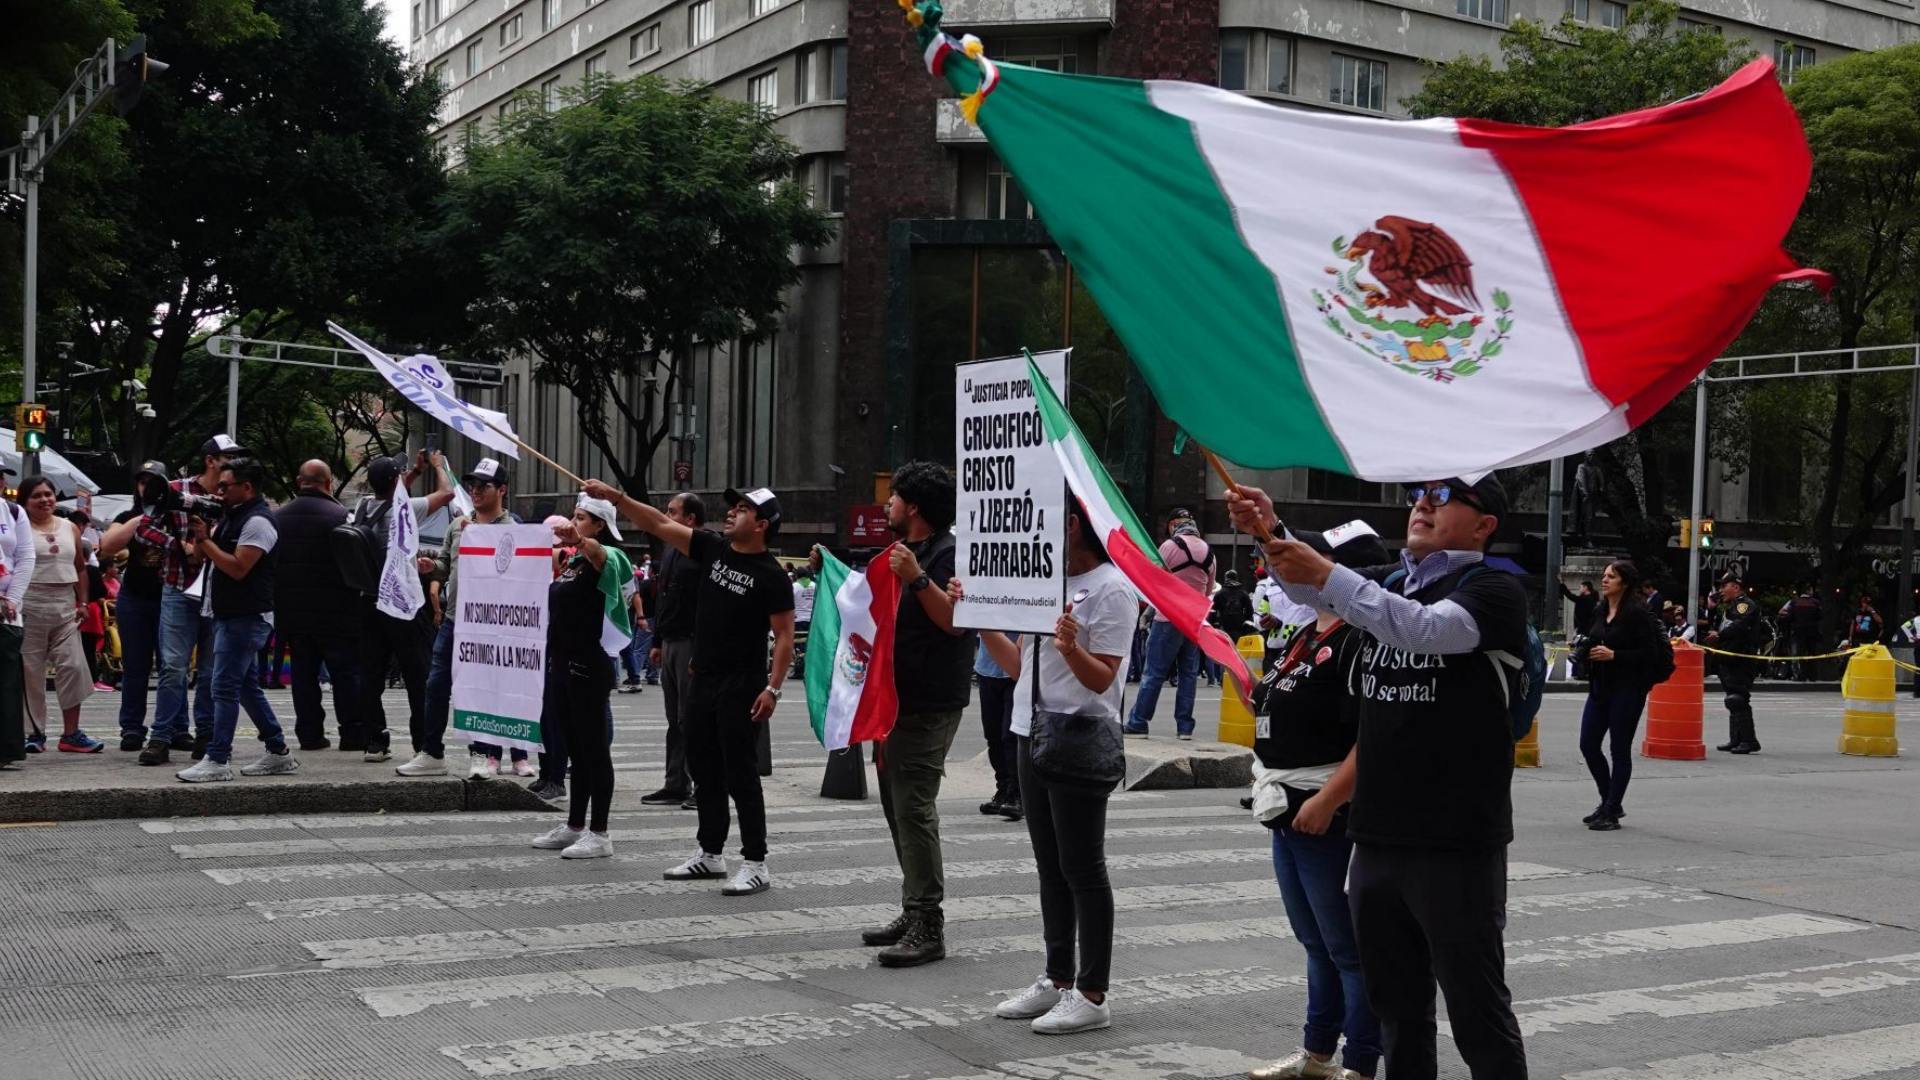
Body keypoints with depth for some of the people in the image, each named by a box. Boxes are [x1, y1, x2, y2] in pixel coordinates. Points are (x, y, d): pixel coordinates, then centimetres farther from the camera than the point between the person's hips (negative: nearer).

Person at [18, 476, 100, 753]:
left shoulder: (70, 528, 13)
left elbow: (80, 568, 18)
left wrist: (82, 602, 11)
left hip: (65, 607, 4)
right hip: (30, 607, -4)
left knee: (73, 666, -2)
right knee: (30, 671, 0)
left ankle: (71, 733, 3)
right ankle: (34, 732, 8)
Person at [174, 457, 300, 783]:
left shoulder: (258, 522, -15)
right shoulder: (231, 517, 16)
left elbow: (238, 568, -22)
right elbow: (202, 555, 17)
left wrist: (205, 539, -17)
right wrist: (199, 536, -2)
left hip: (245, 618, -10)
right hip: (231, 617, 10)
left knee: (225, 687, -10)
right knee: (248, 687, 13)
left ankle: (217, 761, -9)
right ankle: (278, 753, 18)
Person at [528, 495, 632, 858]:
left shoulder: (604, 556, -9)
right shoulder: (571, 560, 15)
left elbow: (602, 557, -36)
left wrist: (578, 540, -54)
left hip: (590, 665, -9)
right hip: (564, 662, 9)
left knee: (594, 748, -4)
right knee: (576, 748, 15)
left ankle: (599, 833, 0)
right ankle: (574, 826, 23)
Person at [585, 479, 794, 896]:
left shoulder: (771, 576, -11)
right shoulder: (713, 547, 5)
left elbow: (784, 636, -11)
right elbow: (660, 524, 5)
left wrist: (772, 688, -19)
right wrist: (615, 496, -3)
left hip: (741, 687, -7)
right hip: (704, 679, 7)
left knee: (740, 774, -6)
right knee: (703, 768, 13)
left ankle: (755, 864, -1)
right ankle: (710, 854, 25)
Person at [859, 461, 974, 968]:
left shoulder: (951, 552, -11)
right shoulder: (901, 551, 19)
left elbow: (955, 620, -21)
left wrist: (917, 577, -28)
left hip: (929, 704, -10)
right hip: (896, 697, 10)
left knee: (914, 806, -13)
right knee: (897, 805, 13)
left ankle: (928, 926, -12)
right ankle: (913, 912, 21)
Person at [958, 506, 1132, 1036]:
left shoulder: (1111, 589, -11)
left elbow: (1102, 678, -16)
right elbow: (1019, 665, 16)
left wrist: (1071, 647, -35)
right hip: (1033, 735, 8)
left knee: (1082, 870, -3)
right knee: (1051, 867, 14)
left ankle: (1092, 995, 4)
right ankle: (1058, 979, 24)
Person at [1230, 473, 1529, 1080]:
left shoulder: (1493, 590, -6)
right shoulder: (1387, 582, 16)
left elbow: (1426, 628, -24)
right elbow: (1316, 589, 1)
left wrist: (1325, 574, -28)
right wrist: (1271, 532, -17)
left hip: (1456, 843, -7)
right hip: (1380, 835, 7)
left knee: (1479, 1010, 1)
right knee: (1397, 1008, 16)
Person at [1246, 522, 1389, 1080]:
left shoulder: (1362, 641, -18)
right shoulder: (1307, 634, 13)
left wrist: (1326, 801, -25)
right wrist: (1259, 690, 12)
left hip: (1327, 814, -10)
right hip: (1289, 809, 10)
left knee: (1346, 947, 0)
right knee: (1315, 941, 20)